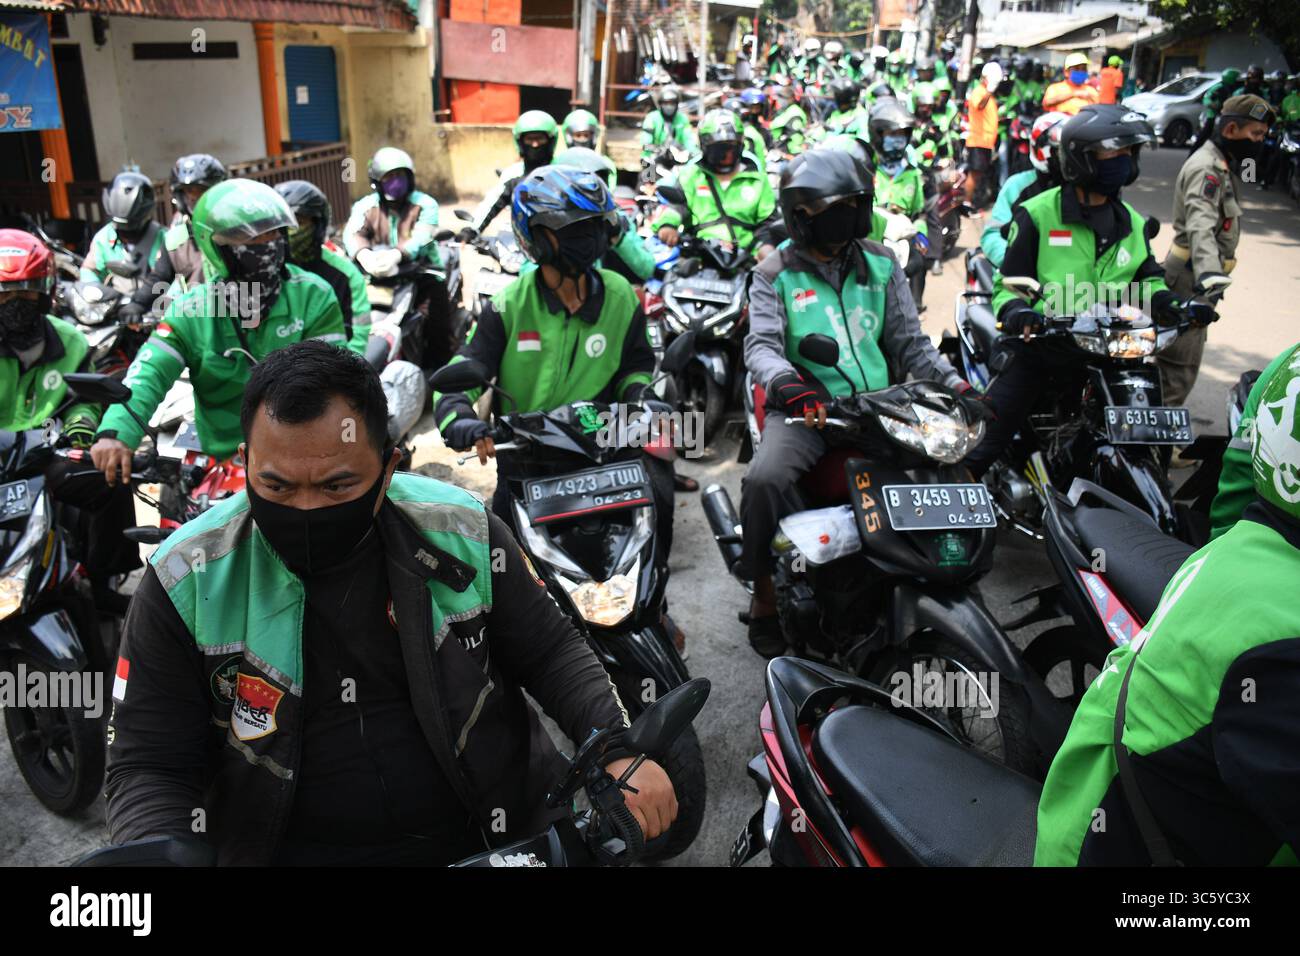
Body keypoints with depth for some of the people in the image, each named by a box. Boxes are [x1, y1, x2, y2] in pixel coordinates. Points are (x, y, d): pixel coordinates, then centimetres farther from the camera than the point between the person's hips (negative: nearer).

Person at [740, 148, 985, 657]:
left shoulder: (880, 265, 15)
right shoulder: (775, 275, 5)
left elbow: (910, 342, 15)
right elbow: (761, 345, -9)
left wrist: (955, 385, -1)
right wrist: (786, 382, -32)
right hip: (806, 407, -3)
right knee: (765, 480, -32)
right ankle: (765, 597, -10)